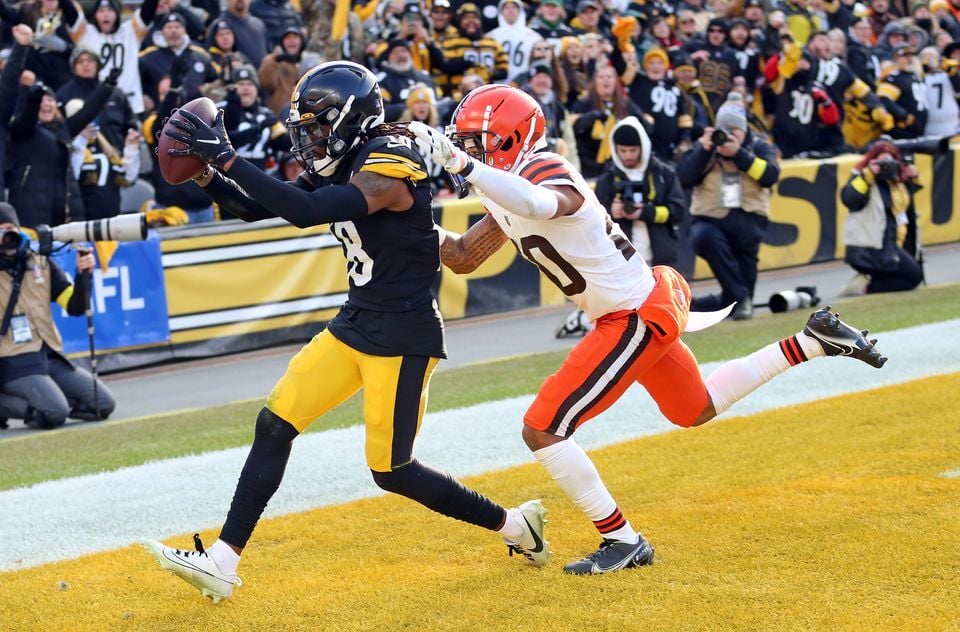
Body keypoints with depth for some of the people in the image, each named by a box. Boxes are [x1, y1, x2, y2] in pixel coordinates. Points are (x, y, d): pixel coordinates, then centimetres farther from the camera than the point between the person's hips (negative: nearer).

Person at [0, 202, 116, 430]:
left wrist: (83, 274, -8)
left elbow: (76, 307, 9)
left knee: (104, 404, -4)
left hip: (49, 356, 6)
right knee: (53, 414, -28)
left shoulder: (40, 263, 10)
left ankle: (47, 399, 10)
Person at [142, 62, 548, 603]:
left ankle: (514, 524, 17)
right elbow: (254, 208, 9)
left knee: (391, 470, -2)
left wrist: (227, 157, -32)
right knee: (276, 424, -1)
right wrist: (206, 171, -8)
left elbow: (304, 212, -33)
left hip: (403, 338, -9)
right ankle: (223, 563, 0)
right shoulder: (341, 168, 7)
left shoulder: (388, 165, -20)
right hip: (354, 327, 9)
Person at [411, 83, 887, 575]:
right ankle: (812, 341, 31)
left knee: (541, 430, -10)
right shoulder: (508, 194, 7)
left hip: (635, 319, -11)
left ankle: (623, 542, -1)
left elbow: (537, 204, -49)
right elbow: (462, 258, 12)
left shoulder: (545, 174, -23)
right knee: (696, 410, 28)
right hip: (643, 312, 11)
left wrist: (459, 163, -51)